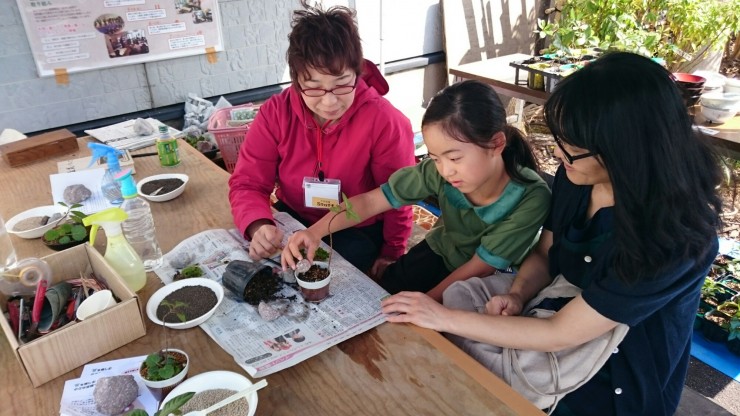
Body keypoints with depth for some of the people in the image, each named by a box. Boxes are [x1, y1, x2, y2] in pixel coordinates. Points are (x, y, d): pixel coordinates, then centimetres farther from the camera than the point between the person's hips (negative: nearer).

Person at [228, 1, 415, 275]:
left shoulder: (385, 122, -23)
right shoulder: (275, 113, -15)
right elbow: (247, 183, -13)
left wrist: (391, 253, -6)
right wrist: (259, 227, -33)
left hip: (360, 231, -2)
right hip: (295, 221, 3)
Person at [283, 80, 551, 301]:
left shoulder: (531, 198, -32)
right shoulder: (439, 172, -26)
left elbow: (478, 269, -23)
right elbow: (370, 201, -19)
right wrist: (315, 231, -34)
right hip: (440, 252, 3)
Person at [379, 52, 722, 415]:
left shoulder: (675, 236, -33)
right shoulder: (576, 175, -12)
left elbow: (560, 335, -30)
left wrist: (445, 318, -27)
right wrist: (516, 294, -17)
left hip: (613, 382, -6)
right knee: (455, 295, -11)